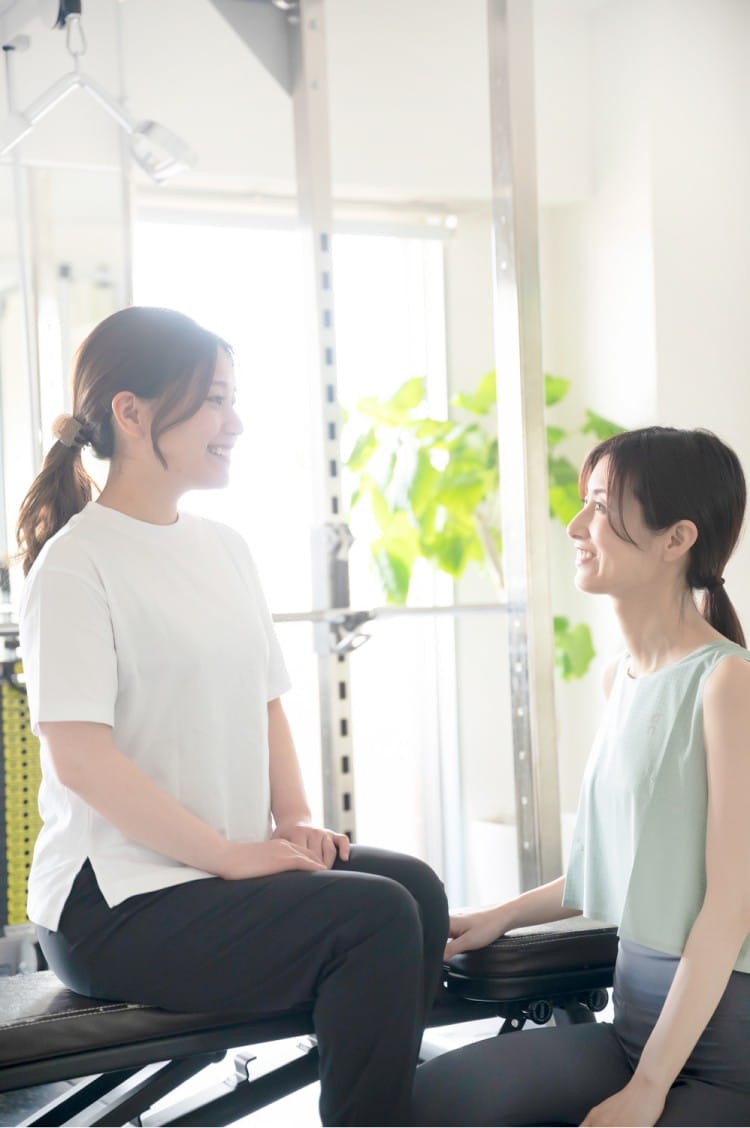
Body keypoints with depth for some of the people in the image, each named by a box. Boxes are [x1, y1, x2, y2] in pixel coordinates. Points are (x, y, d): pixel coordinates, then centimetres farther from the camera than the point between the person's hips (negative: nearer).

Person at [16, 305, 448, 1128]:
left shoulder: (223, 548, 12)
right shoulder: (75, 564, -12)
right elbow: (80, 756, -19)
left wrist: (294, 820, 3)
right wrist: (230, 855, -18)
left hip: (228, 865, 7)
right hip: (111, 905, -7)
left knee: (414, 885, -12)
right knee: (377, 917, -21)